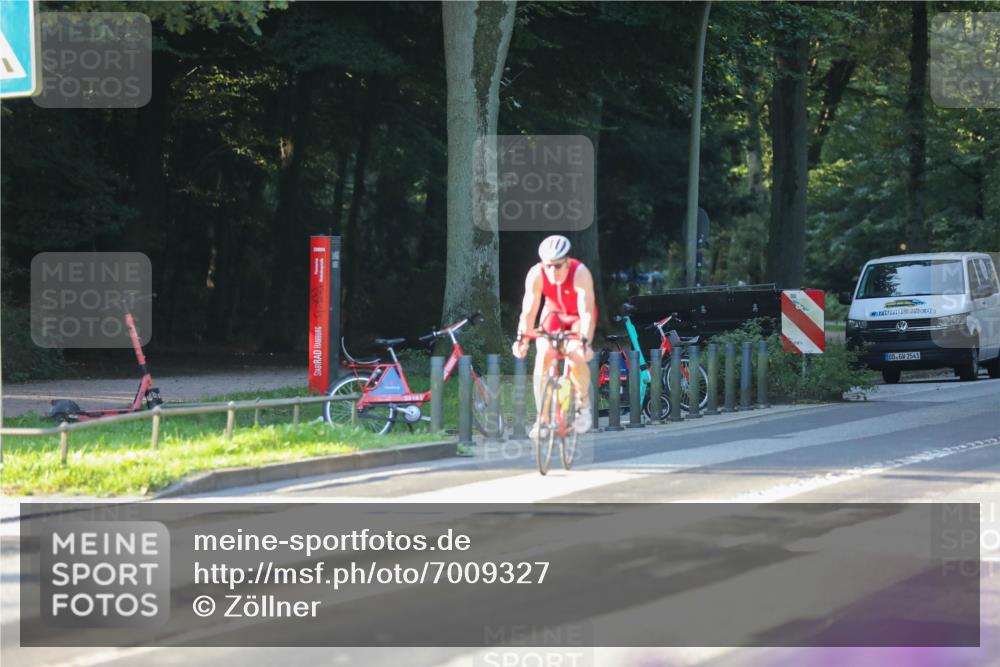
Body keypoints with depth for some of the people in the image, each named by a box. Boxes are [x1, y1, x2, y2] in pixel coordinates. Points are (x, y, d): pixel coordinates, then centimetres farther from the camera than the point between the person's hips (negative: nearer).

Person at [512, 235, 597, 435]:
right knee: (543, 355, -19)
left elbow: (587, 313, -39)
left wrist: (585, 341, -52)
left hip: (578, 316, -2)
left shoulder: (580, 273, -35)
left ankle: (583, 404, 1)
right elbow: (529, 311, -27)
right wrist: (522, 338, -41)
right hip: (553, 313, 3)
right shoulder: (536, 274, -27)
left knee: (576, 356, -26)